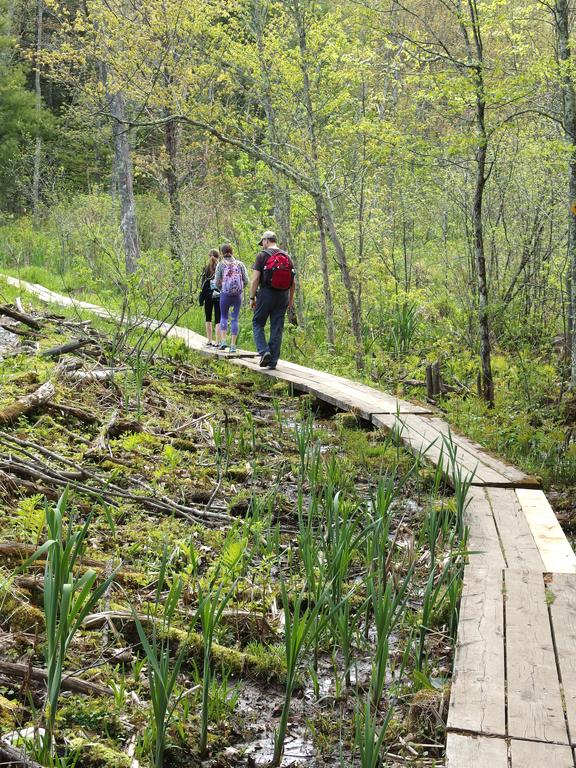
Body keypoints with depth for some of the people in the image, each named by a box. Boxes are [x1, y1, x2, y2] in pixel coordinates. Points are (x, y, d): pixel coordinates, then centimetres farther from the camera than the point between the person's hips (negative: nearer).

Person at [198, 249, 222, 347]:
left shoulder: (206, 268, -2)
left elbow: (203, 285, -1)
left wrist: (201, 298, 5)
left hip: (208, 296, 1)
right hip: (219, 296, -1)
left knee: (208, 318, 14)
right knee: (218, 319, 0)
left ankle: (209, 341, 16)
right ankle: (217, 341, -7)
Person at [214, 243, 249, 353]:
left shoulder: (221, 265, -2)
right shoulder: (239, 264, 4)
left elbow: (217, 282, -3)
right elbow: (246, 280, 1)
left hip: (225, 294, -1)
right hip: (238, 295, 1)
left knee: (223, 316, 14)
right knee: (234, 319, 5)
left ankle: (223, 341, -1)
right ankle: (233, 345, 2)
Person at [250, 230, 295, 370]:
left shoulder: (262, 255, -5)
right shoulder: (287, 257, 10)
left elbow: (255, 279, -10)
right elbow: (293, 281, 11)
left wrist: (252, 298, -4)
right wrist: (291, 298, 19)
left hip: (266, 294, -4)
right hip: (283, 296, 4)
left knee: (258, 323, 9)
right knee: (277, 328, 7)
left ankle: (264, 351, -10)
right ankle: (273, 361, 7)